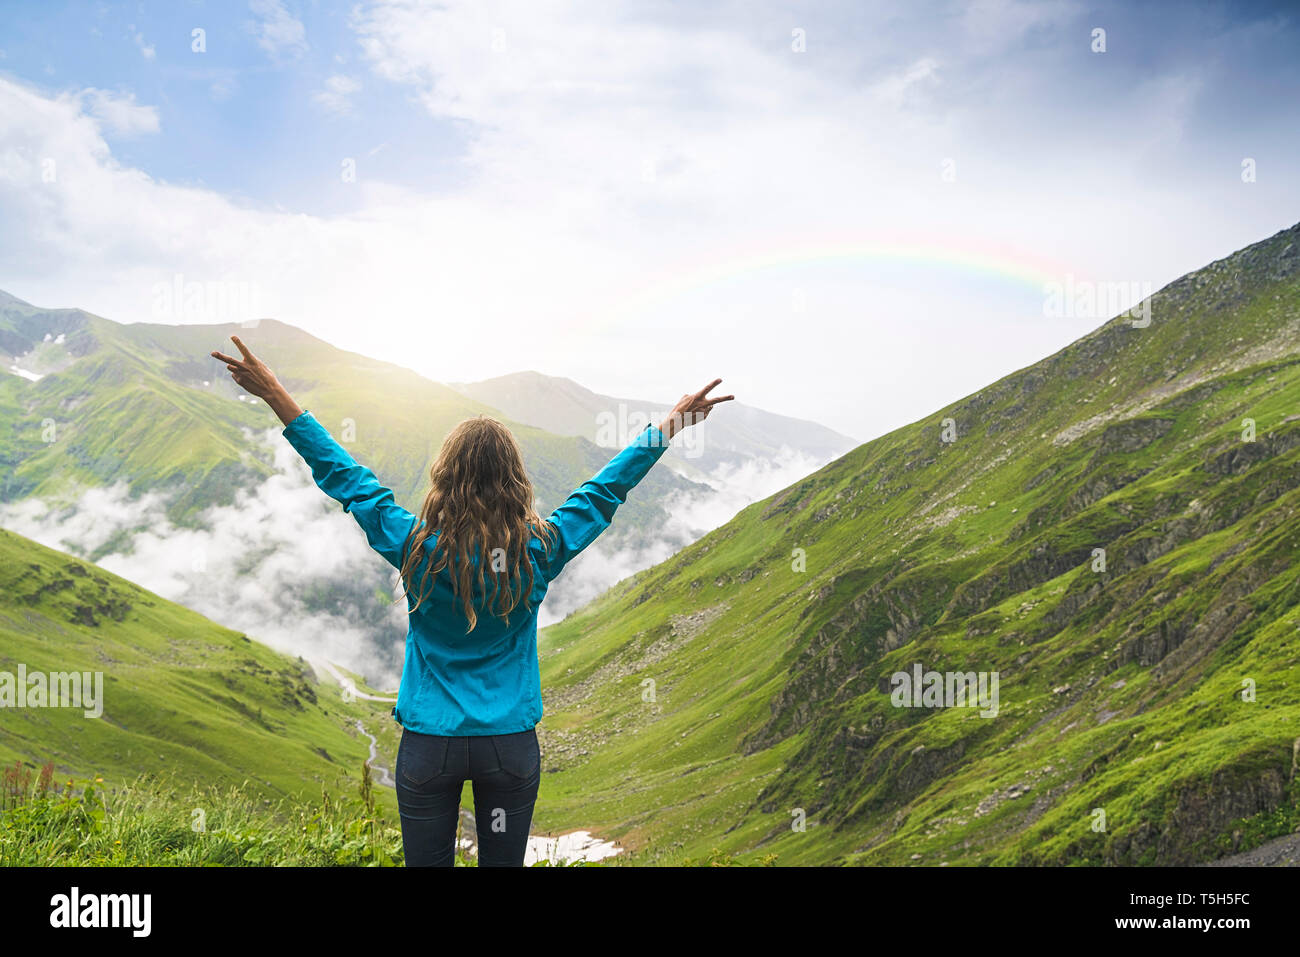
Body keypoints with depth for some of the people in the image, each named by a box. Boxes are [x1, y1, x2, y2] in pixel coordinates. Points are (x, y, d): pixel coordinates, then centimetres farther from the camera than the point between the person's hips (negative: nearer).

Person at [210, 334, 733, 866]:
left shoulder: (418, 549, -12)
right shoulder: (540, 551, -9)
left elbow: (345, 478, -3)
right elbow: (607, 489, 3)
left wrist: (277, 398, 6)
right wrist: (670, 426, 16)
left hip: (430, 744, -1)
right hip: (511, 743, 1)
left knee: (428, 862, 11)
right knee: (503, 861, 13)